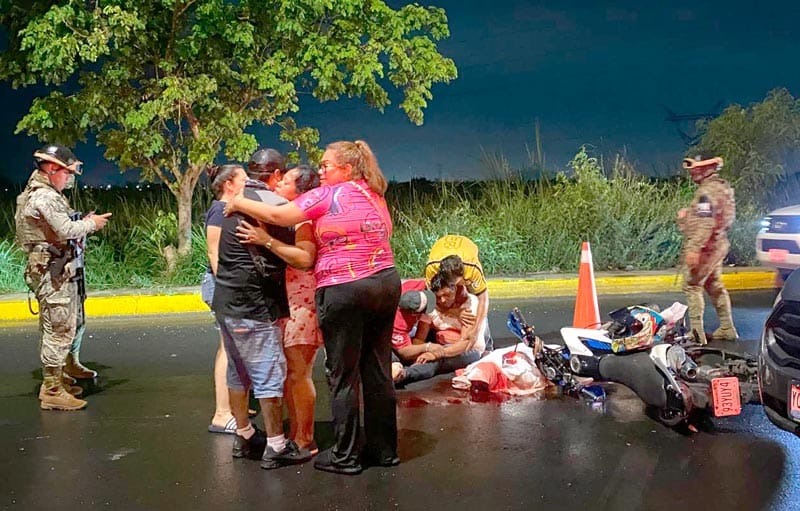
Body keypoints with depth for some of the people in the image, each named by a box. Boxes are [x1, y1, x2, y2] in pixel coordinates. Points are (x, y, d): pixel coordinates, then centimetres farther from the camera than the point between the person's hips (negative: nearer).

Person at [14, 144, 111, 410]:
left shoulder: (45, 194, 18)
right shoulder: (44, 197, -15)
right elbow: (65, 230, -22)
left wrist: (83, 223, 7)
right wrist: (91, 224, -7)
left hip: (57, 271, 11)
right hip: (53, 272, -11)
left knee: (55, 328, 18)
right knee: (59, 329, -8)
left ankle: (55, 380, 28)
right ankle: (52, 391, -3)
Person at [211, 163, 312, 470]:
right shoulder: (266, 202, -15)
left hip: (226, 302, 10)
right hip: (252, 306, -9)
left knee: (237, 373, 17)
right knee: (270, 375, -3)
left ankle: (244, 436, 29)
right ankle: (276, 447, 3)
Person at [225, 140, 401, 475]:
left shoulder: (329, 195, -8)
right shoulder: (374, 195, 14)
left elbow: (278, 215, -10)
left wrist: (238, 204, 5)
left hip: (343, 291, -7)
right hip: (387, 283, 7)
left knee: (343, 374, 3)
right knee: (377, 370, 13)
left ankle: (345, 456, 10)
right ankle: (384, 449, 21)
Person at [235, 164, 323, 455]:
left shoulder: (304, 219, -12)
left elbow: (305, 259, -27)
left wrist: (267, 241, -27)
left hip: (302, 305, -9)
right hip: (284, 304, 9)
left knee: (298, 374, -5)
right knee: (288, 373, 12)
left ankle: (305, 439, 4)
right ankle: (294, 433, 22)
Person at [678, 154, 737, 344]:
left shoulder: (707, 191, -18)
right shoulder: (723, 187, 14)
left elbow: (705, 223, -25)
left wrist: (694, 249, -28)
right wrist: (688, 214, 15)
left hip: (705, 246, -10)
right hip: (718, 244, 10)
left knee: (692, 286, -5)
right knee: (715, 286, 18)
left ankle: (697, 332, -6)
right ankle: (727, 328, 23)